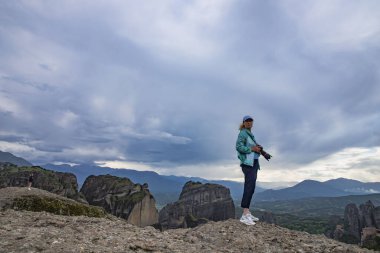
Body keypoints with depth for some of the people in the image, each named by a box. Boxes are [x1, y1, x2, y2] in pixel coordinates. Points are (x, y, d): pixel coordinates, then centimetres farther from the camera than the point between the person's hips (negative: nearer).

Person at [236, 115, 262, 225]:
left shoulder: (250, 134, 23)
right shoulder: (243, 133, -5)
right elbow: (239, 147, -18)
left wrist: (258, 149, 3)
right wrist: (252, 148, -16)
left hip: (253, 162, 10)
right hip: (248, 162, -10)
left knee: (251, 188, 7)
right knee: (249, 187, -18)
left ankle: (247, 213, 11)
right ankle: (245, 215, -19)